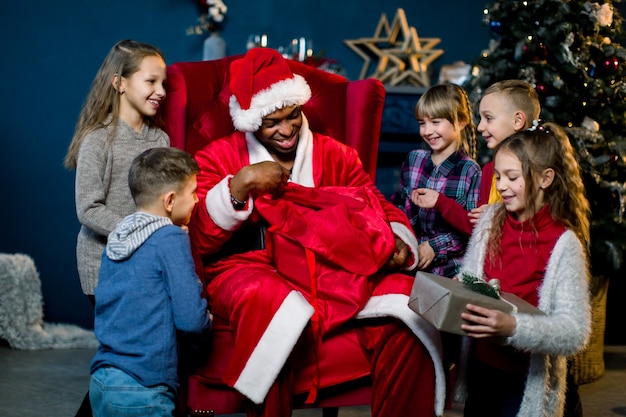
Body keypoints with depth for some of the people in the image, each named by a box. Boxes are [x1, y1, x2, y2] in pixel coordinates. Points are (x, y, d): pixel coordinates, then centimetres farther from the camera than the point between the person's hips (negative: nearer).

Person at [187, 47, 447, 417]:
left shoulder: (336, 155, 16)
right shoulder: (219, 158, 8)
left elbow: (381, 209, 10)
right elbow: (197, 241, -3)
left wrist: (398, 241, -13)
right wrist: (240, 185, -16)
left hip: (332, 272, 3)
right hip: (250, 271, -3)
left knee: (406, 298, -22)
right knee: (271, 302, -39)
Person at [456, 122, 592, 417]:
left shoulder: (563, 245, -16)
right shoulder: (490, 220, 0)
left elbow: (576, 332, -22)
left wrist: (512, 327, -36)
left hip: (525, 382, -5)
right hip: (481, 367, 5)